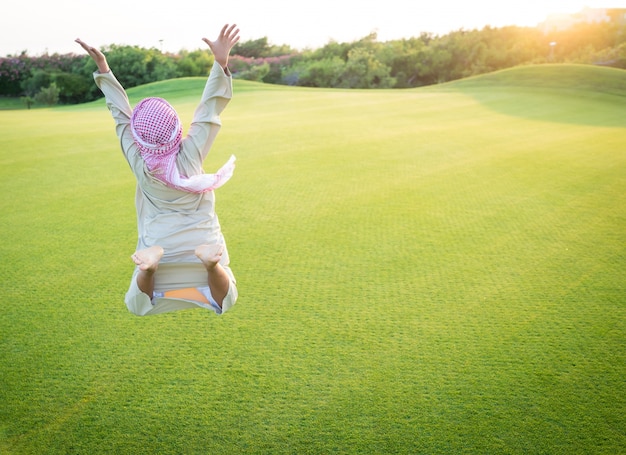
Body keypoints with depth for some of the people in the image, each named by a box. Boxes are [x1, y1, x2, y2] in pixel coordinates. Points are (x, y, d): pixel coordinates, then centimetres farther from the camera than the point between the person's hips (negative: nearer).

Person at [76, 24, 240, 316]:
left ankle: (148, 267, -13)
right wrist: (220, 61, -19)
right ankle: (211, 262, -19)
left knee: (137, 307, 20)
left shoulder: (138, 161, -13)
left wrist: (103, 69, 2)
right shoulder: (190, 154, -17)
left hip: (158, 245, 1)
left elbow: (121, 114, -4)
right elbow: (210, 109, -15)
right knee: (225, 302, 13)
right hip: (203, 239, -1)